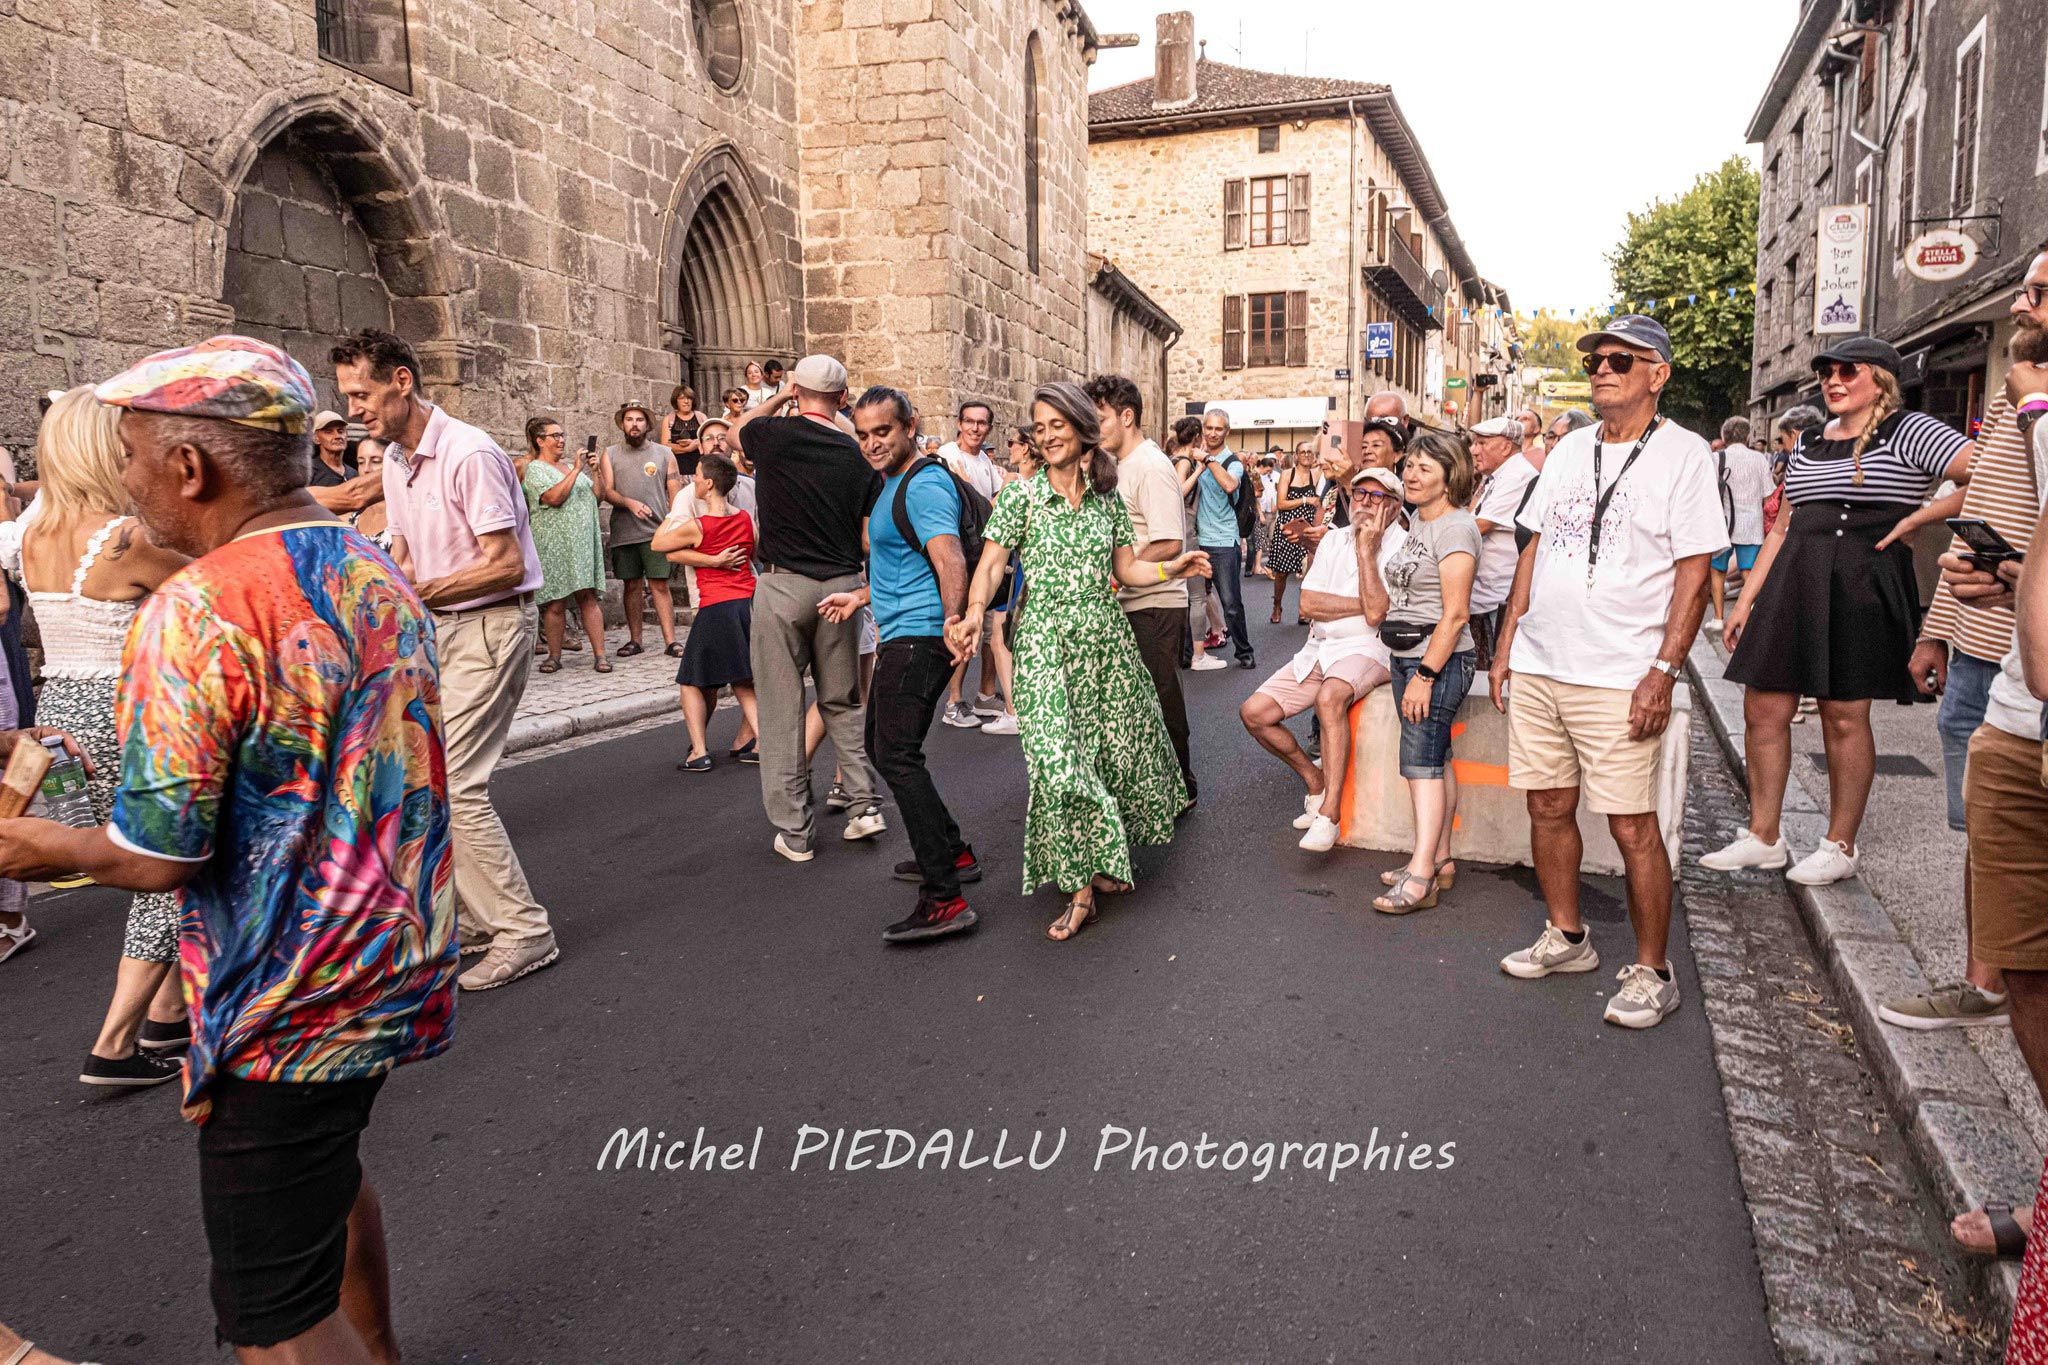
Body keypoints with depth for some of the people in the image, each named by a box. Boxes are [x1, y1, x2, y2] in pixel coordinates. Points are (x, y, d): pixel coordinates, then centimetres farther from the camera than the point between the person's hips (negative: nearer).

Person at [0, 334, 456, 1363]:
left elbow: (160, 857, -20)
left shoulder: (196, 610, -21)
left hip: (287, 1009, -9)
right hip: (396, 969, 9)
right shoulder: (380, 575, 5)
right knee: (329, 1172, 32)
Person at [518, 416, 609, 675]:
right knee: (555, 602, -2)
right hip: (554, 545, -5)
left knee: (589, 597, -2)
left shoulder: (570, 465, 18)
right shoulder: (535, 470, -2)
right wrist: (576, 470, -15)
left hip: (583, 542, 5)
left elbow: (596, 495, 18)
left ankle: (599, 654, -4)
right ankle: (554, 656, 8)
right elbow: (555, 497, -18)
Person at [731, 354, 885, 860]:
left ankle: (794, 832, 8)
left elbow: (737, 427, 19)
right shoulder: (858, 454, 2)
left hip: (783, 585, -3)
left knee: (781, 709, 4)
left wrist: (779, 396, 26)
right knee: (843, 703, 18)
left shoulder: (776, 434, -6)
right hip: (842, 585, 3)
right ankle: (864, 805, 14)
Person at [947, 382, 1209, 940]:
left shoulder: (1107, 497, 9)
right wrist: (975, 613, -24)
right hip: (1045, 640, -4)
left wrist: (1173, 567, -4)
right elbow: (991, 564, -7)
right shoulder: (1021, 495, -1)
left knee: (1116, 745, 8)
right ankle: (1080, 887, -3)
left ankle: (1102, 859, 30)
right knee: (1057, 759, -13)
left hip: (1105, 636, 4)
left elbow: (1126, 569, 13)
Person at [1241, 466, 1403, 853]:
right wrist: (1365, 604, -8)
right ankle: (1315, 781, 14)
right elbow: (1308, 603, 1)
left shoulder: (1402, 546, -5)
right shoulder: (1334, 539, 13)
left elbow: (1376, 613, -18)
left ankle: (1330, 812, -34)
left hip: (1368, 648, -7)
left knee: (1330, 696, -39)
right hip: (1320, 648, 7)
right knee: (1253, 712, -7)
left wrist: (1366, 550, -13)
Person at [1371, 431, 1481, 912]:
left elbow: (1455, 614, -20)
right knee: (1435, 760, 12)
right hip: (1407, 656, 9)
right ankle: (1440, 861, 18)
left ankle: (1421, 876, -14)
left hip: (1439, 659, -9)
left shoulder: (1454, 527, -15)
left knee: (1421, 760, -13)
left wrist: (1425, 675, -22)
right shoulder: (1418, 520, 14)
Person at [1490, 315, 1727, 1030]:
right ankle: (1566, 938, 29)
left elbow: (1694, 574, -8)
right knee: (1548, 807, 12)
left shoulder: (1683, 454, -4)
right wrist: (1506, 644, 11)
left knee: (1633, 826, -3)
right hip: (1536, 668, 6)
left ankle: (1651, 973, 11)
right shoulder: (1569, 448, 14)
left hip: (1619, 678, -6)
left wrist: (1663, 671, -16)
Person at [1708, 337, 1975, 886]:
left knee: (1844, 716, 0)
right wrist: (1746, 600, 14)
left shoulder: (1908, 432, -4)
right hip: (1793, 586, 7)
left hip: (1863, 588, -6)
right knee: (1763, 709, 4)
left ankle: (1840, 846, 14)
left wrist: (1921, 516, -13)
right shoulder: (1809, 444, 17)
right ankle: (1763, 838, 15)